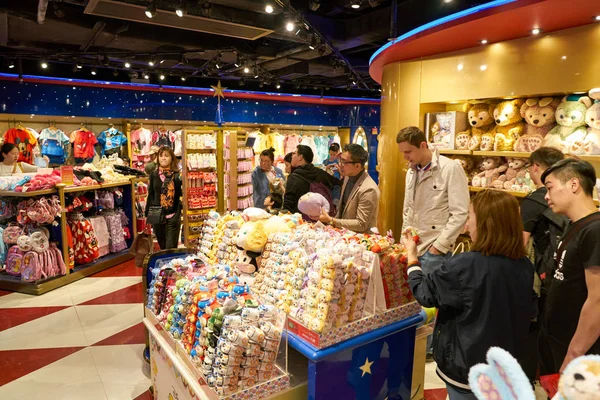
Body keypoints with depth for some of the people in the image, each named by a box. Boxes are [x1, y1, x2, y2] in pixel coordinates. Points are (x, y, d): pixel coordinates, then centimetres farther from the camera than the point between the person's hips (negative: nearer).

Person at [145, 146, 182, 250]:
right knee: (162, 247, 15)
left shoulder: (177, 175, -5)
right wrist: (148, 214, 5)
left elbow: (181, 196, -5)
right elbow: (150, 195, 9)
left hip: (172, 217, -3)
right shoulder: (154, 175, 5)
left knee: (171, 249, -3)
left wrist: (177, 215, -13)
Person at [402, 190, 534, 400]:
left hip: (468, 369, -5)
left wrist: (412, 255, 0)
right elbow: (519, 315, 8)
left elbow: (424, 293, -12)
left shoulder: (465, 266, -28)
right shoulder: (525, 266, -8)